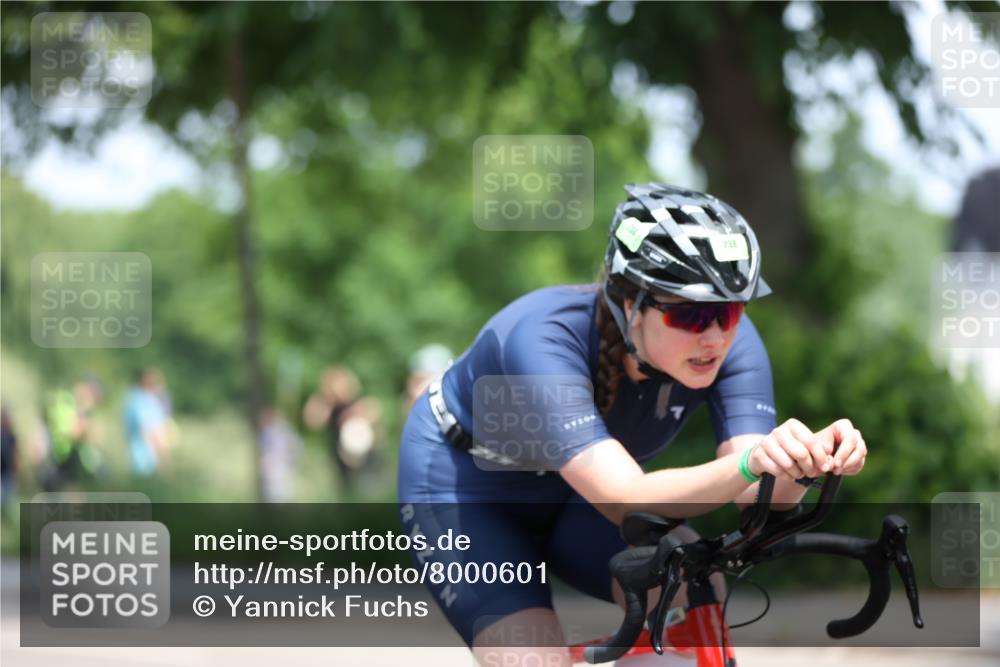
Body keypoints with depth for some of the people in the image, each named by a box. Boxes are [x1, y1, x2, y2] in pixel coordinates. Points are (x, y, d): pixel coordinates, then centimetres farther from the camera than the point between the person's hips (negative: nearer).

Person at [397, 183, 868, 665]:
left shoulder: (730, 342, -23)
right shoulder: (544, 340, -37)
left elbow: (759, 502, -31)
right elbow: (625, 500, -47)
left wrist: (803, 464, -54)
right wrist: (751, 463, -63)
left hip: (573, 500, 5)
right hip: (460, 489, -5)